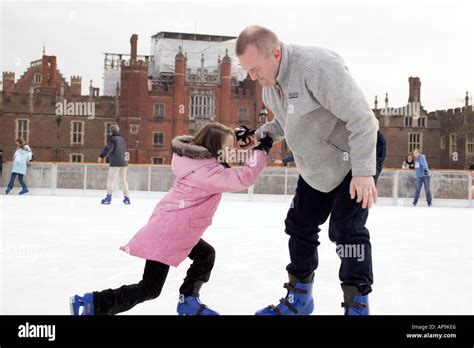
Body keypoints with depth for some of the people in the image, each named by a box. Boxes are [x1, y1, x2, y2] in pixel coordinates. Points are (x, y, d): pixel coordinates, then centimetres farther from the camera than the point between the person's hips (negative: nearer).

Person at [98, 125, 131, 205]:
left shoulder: (111, 138, -4)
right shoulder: (122, 139, 17)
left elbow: (108, 148, -18)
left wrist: (101, 156, -21)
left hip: (115, 162, -7)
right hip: (124, 162, 7)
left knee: (111, 179, -5)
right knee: (123, 180, 14)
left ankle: (109, 196, -12)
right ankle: (127, 198, 14)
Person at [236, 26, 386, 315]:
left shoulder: (317, 66, -32)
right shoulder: (269, 83, -4)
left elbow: (361, 118, -31)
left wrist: (363, 172, -32)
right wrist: (260, 136, -4)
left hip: (359, 153, -9)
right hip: (317, 164, 9)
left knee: (346, 229, -15)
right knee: (300, 226, 11)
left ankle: (358, 306, -3)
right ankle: (298, 300, 26)